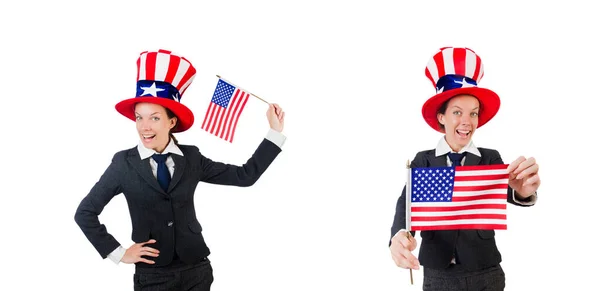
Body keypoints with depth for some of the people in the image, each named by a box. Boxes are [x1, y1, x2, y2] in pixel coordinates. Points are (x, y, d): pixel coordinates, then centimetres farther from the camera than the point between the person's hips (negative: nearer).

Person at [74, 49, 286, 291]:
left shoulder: (191, 158, 1)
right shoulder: (124, 163, -5)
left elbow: (245, 175, 1)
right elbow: (85, 213, 0)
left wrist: (275, 132, -2)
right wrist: (118, 253, -3)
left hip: (197, 270, 3)